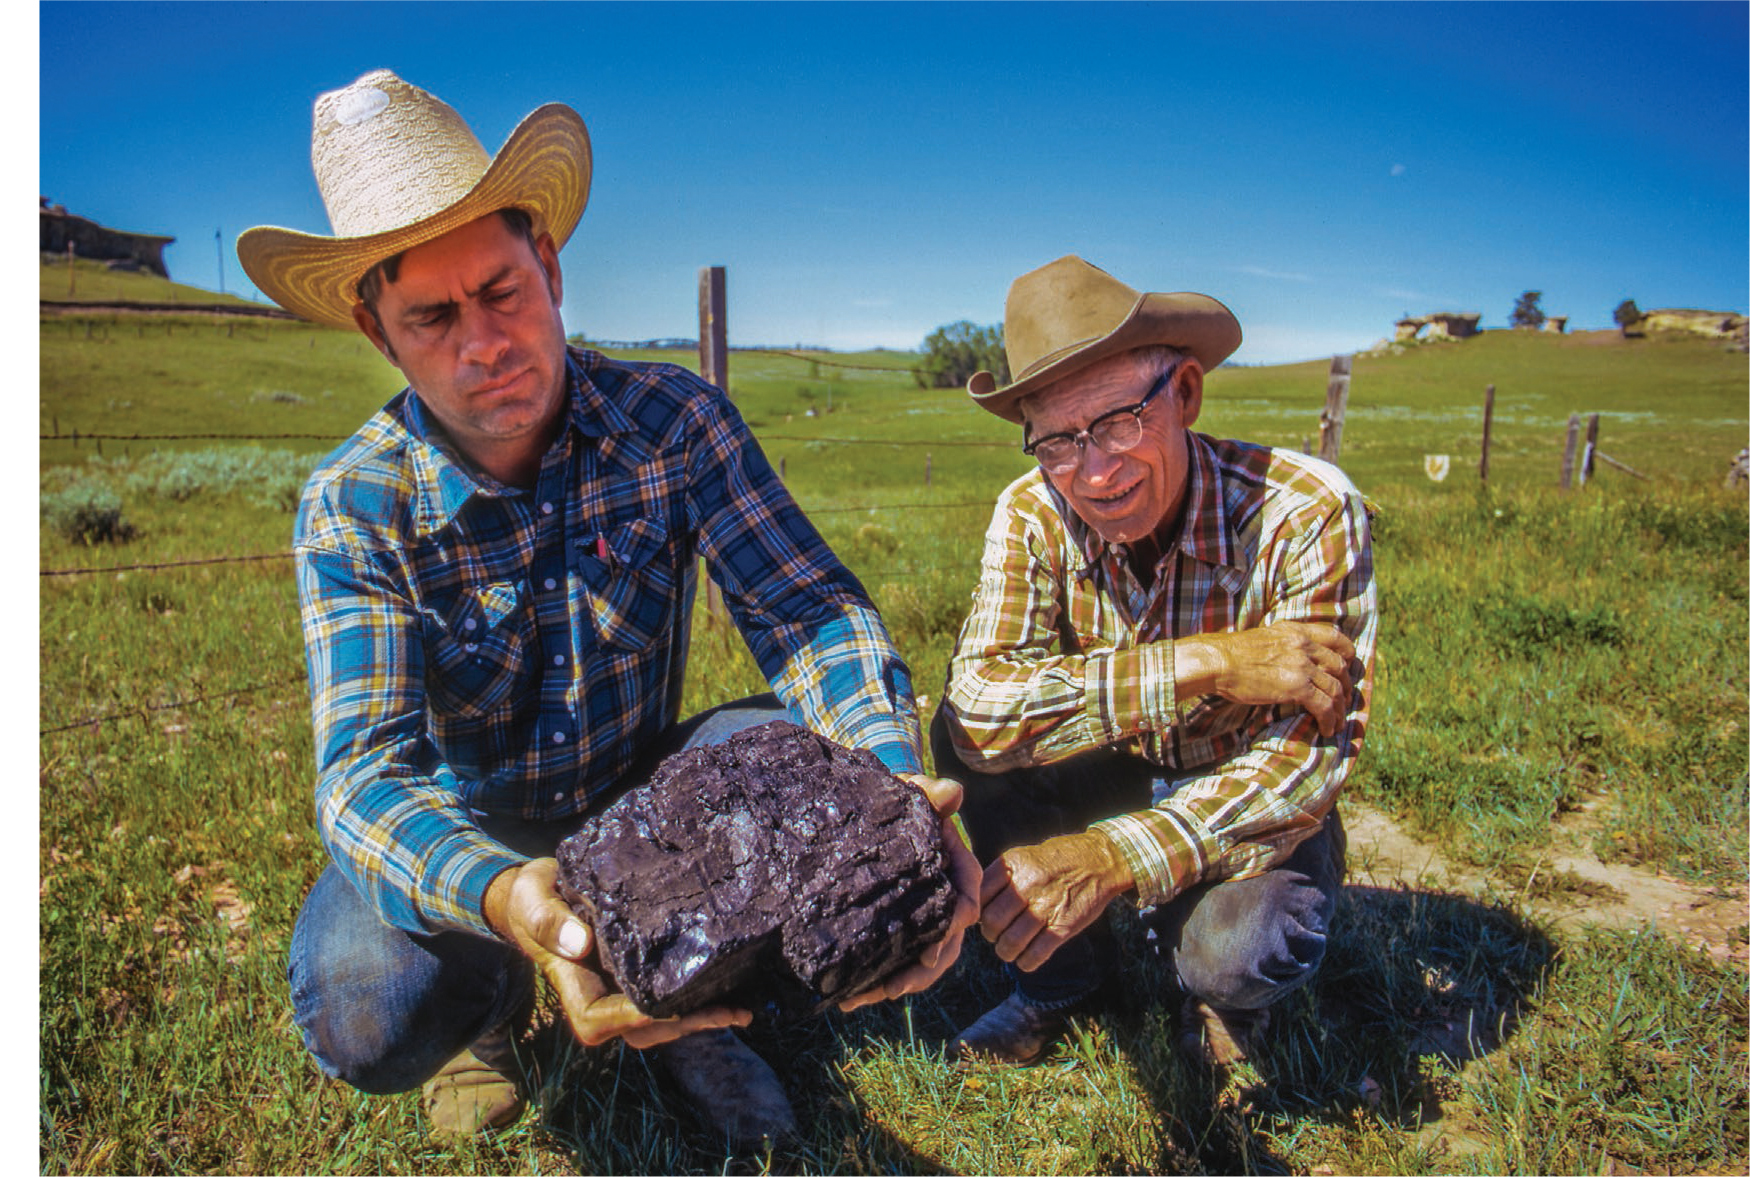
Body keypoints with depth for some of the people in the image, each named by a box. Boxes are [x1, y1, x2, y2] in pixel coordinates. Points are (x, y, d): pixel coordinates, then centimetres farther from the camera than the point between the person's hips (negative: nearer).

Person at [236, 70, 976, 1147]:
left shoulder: (675, 422, -16)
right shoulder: (352, 510, -19)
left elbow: (809, 610, -23)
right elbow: (369, 768, -28)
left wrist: (891, 781, -45)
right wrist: (502, 894, -51)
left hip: (646, 798, 1)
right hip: (463, 831, -1)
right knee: (365, 1019, -30)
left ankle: (693, 996, 1)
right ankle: (490, 992, 9)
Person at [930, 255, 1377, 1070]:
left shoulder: (1306, 511, -26)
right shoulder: (1034, 515, -19)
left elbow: (1307, 757, -30)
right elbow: (976, 709, -31)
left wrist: (1114, 855, -44)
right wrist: (1199, 664, -39)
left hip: (1249, 813, -2)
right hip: (1117, 781, 3)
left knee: (1242, 944, -33)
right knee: (966, 740, -23)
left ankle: (1214, 988, 7)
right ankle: (1065, 979, 2)